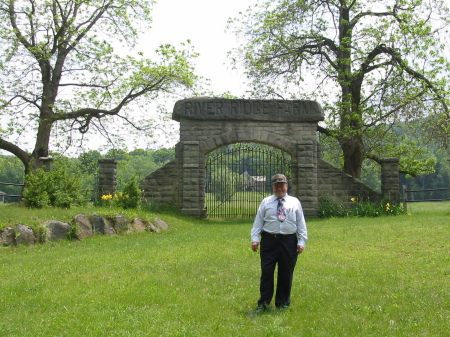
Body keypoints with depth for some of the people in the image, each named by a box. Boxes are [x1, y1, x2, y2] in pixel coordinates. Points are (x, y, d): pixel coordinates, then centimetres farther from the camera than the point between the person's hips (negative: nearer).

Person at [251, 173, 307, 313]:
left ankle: (283, 303, 22)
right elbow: (258, 221, 4)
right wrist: (255, 239, -5)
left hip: (289, 242, 1)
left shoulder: (294, 202, 9)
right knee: (266, 272, 0)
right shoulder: (266, 202, 8)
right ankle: (263, 303, 12)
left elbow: (301, 223, 6)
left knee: (286, 273, 7)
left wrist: (301, 241, -2)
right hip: (269, 240, 0)